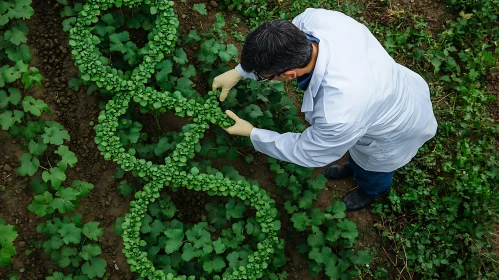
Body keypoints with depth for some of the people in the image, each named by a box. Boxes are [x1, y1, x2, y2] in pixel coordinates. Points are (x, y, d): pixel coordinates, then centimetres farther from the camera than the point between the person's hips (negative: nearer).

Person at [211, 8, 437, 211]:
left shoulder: (339, 115, -49)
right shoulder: (318, 18, -33)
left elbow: (307, 152, -26)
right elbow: (281, 47, -8)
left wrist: (252, 134, -15)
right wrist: (239, 72, -8)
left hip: (395, 133, -5)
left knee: (372, 169, 30)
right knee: (356, 148, 37)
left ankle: (372, 190, 67)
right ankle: (355, 168, 71)